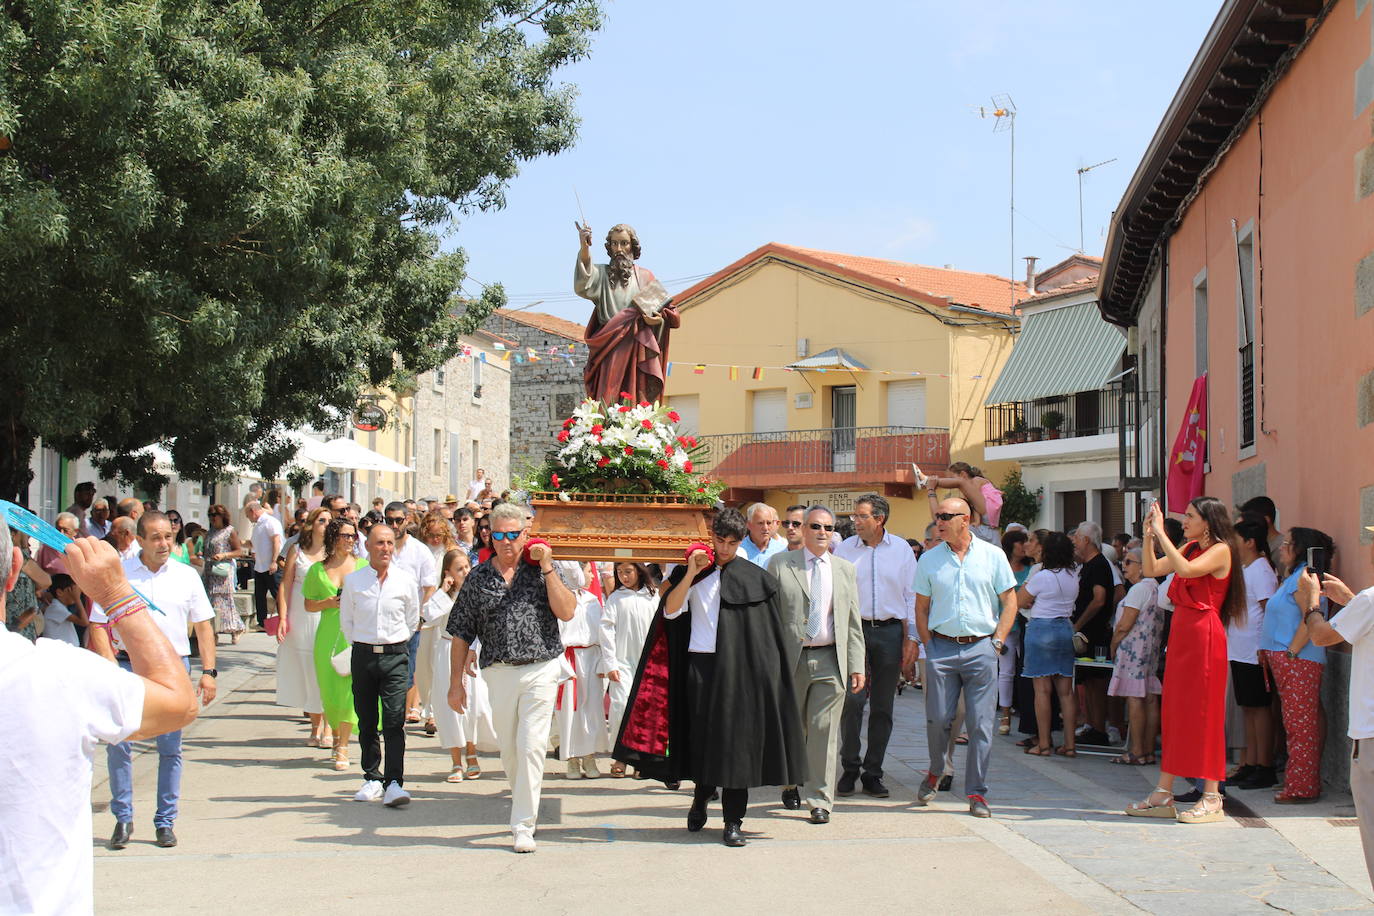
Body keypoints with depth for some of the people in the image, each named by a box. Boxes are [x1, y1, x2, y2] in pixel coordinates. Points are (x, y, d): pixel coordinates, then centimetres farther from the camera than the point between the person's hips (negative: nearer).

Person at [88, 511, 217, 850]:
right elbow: (99, 626, -1)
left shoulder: (186, 576, 7)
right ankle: (123, 818, 8)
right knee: (118, 743, -7)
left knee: (170, 748, 4)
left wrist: (208, 671, 2)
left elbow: (203, 626, 10)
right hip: (128, 666, -1)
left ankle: (165, 822, 15)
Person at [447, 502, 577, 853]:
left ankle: (524, 826, -6)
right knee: (509, 751, 12)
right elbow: (461, 634, 9)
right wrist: (456, 682, 6)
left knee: (531, 747, -10)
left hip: (540, 669, -3)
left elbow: (567, 612, -9)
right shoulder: (478, 578, 7)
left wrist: (547, 568, -11)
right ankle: (525, 807, 33)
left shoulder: (541, 571, 3)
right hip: (499, 673, 3)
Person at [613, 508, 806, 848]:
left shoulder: (755, 578, 5)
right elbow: (670, 611, -5)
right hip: (701, 666, 1)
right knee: (702, 737, 6)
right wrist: (691, 574, -13)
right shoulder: (691, 573, 9)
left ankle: (733, 820, 1)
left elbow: (769, 632, 5)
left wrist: (763, 671, -2)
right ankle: (701, 797, 31)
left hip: (739, 669, -1)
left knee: (735, 740, -3)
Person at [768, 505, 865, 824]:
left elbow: (853, 622, 10)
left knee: (824, 731, -2)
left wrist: (857, 666, 4)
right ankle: (791, 783, 32)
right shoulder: (780, 564, 3)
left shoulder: (845, 570, 11)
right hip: (790, 659, -1)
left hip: (830, 661, 1)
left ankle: (819, 800, 4)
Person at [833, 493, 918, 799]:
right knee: (852, 700, -11)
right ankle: (849, 767, 4)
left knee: (883, 705, 5)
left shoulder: (901, 550, 5)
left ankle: (872, 772, 14)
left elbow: (911, 596, 8)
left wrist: (911, 638, 3)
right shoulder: (844, 550, 3)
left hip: (890, 632, 1)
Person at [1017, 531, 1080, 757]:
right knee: (1065, 690, 7)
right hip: (1066, 629, 6)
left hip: (1041, 629, -6)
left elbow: (1019, 601, -3)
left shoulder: (1042, 576, -12)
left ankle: (1044, 744, 0)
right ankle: (1069, 744, 8)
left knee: (1042, 689, -1)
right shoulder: (1073, 576, 6)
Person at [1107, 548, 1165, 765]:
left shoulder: (1139, 589, -13)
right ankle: (1149, 751, 9)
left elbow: (1124, 625, -16)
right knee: (1150, 699, 7)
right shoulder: (1155, 588, 16)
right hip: (1152, 650, 10)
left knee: (1134, 699, -9)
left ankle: (1137, 752, -10)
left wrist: (1113, 646, -2)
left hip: (1134, 648, -9)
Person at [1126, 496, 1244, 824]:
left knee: (1203, 711, -6)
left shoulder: (1221, 550, -8)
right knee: (1174, 710, 8)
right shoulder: (1190, 547, 16)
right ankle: (1163, 795, 12)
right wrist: (1149, 535, 2)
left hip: (1204, 634, -9)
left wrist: (1161, 533, -20)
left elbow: (1186, 569, -25)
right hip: (1181, 631, 9)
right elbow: (1152, 570, 14)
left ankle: (1212, 799, -2)